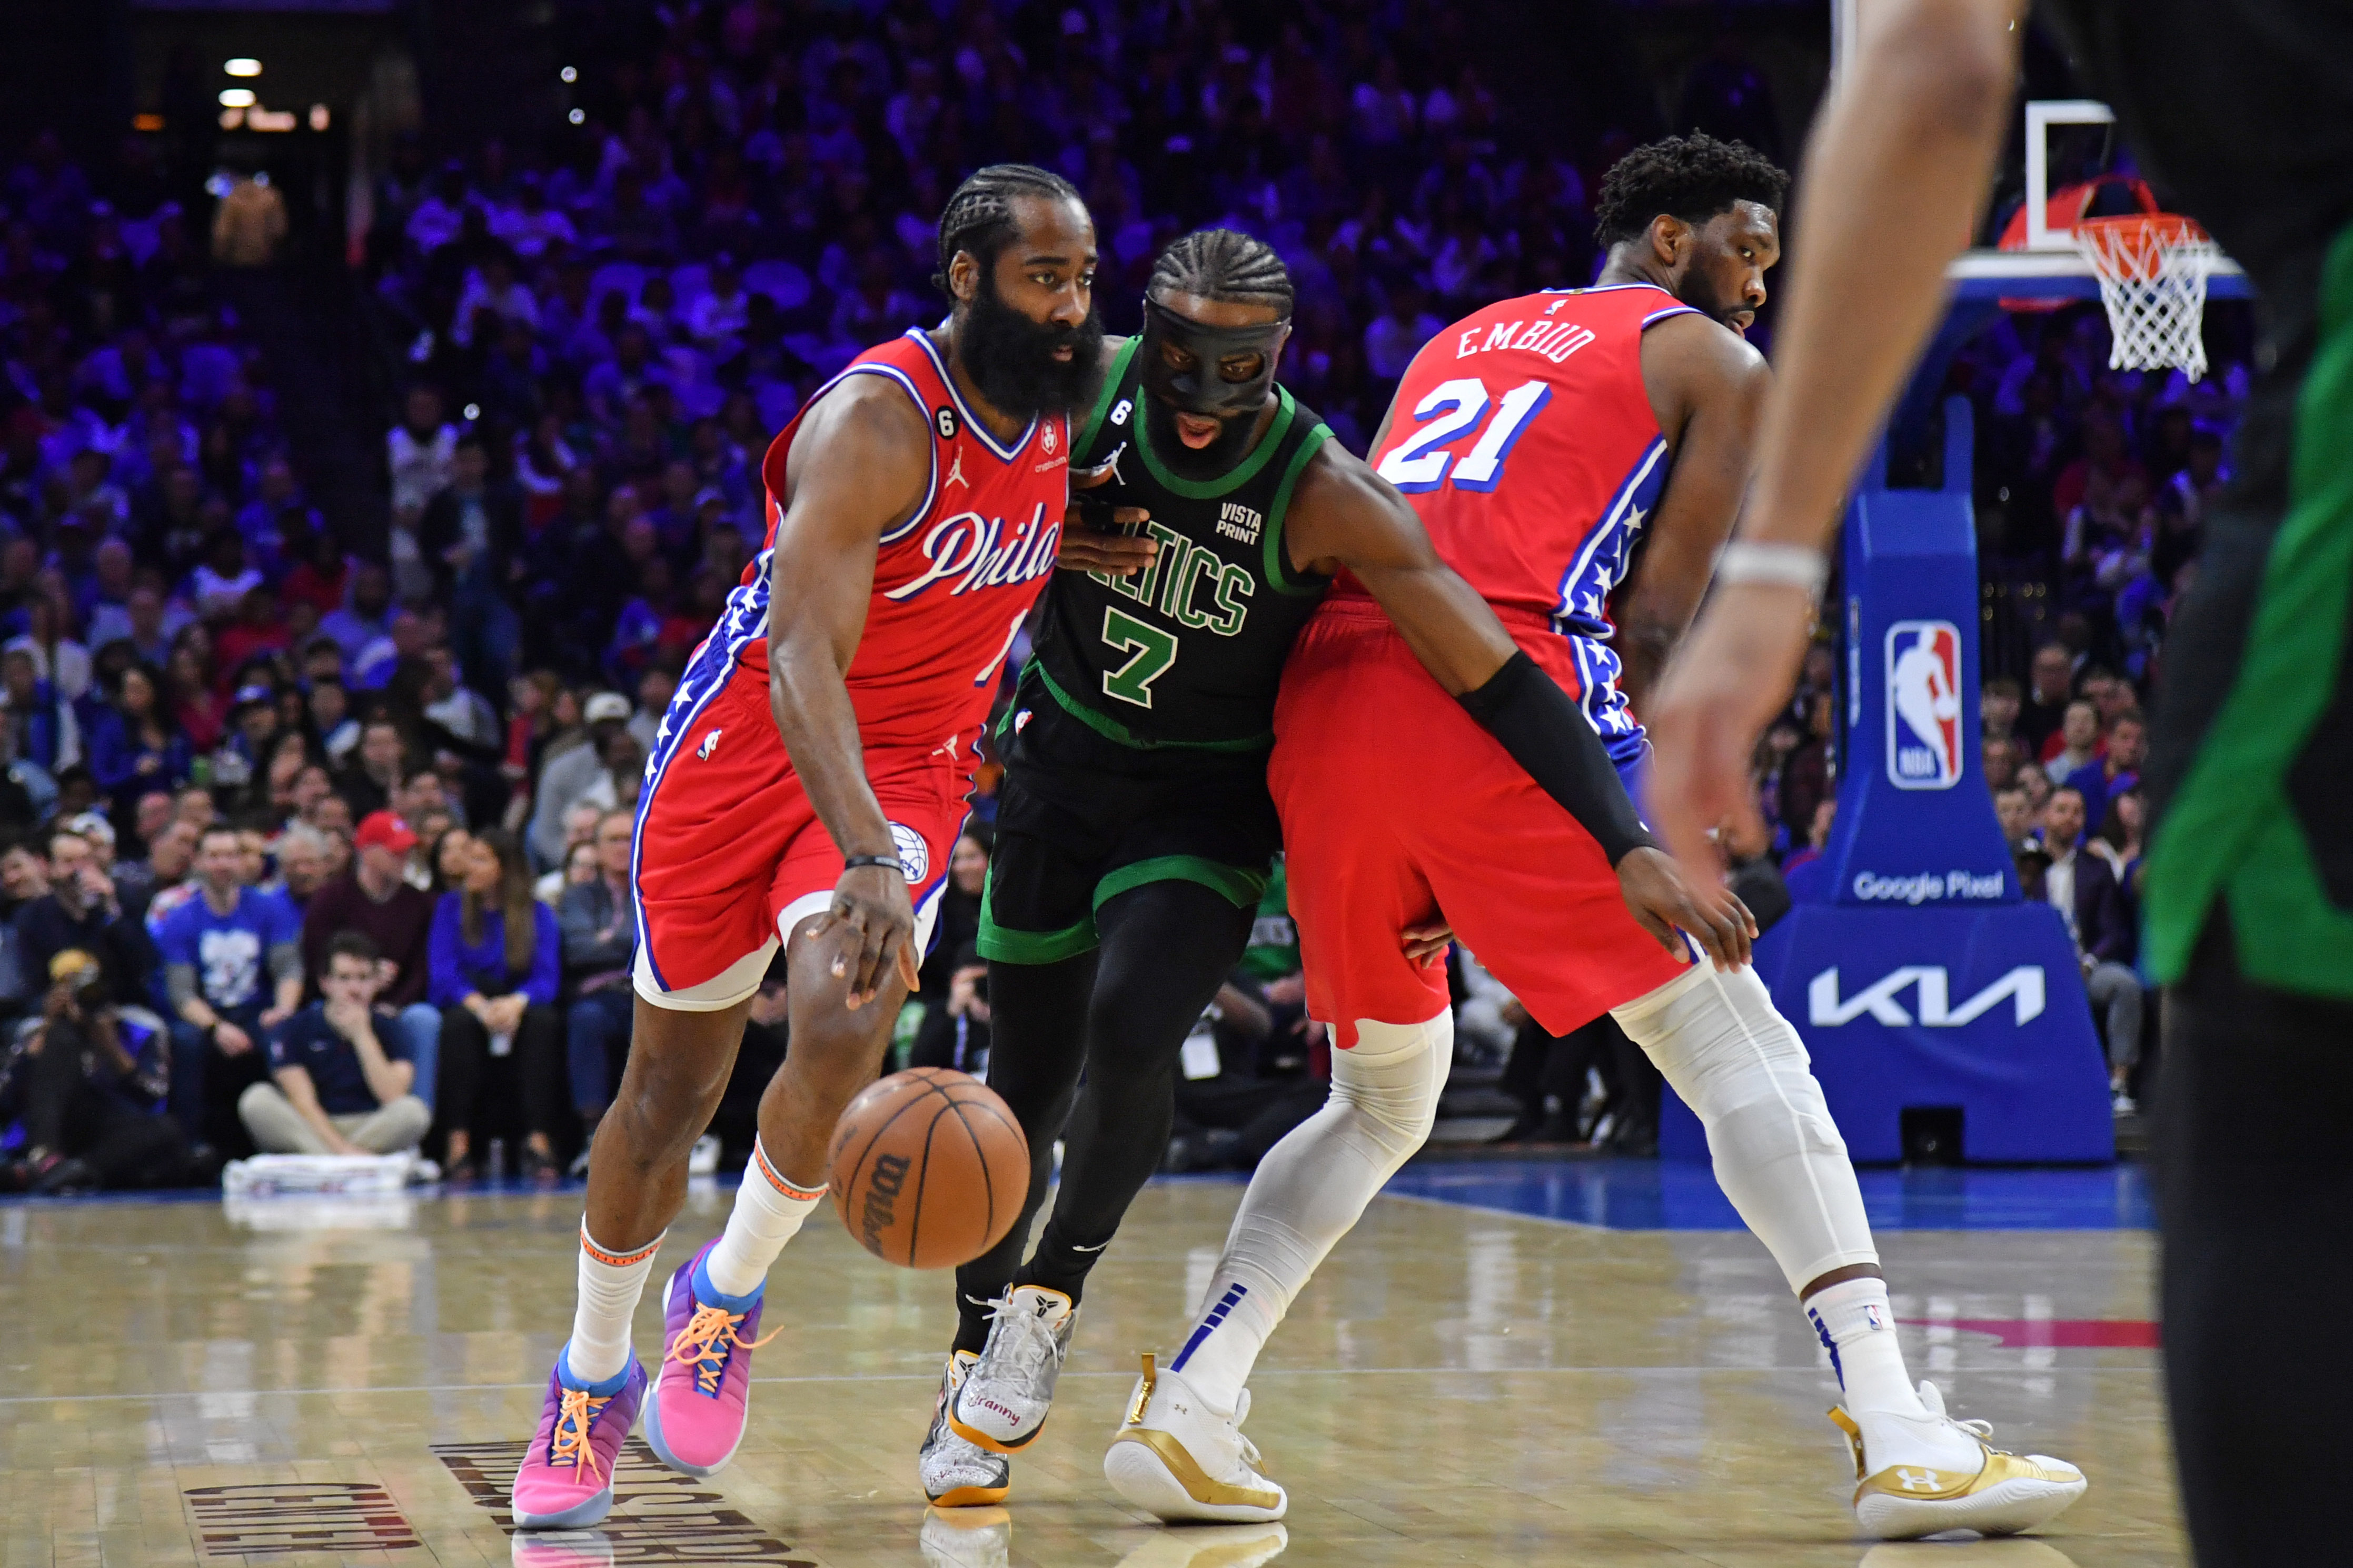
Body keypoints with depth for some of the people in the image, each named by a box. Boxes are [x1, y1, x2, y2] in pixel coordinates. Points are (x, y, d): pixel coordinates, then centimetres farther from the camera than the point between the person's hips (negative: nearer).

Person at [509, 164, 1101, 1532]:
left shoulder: (1057, 409, -2)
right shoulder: (875, 422, -25)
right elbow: (800, 657, -36)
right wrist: (868, 862, -48)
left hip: (911, 768, 4)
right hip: (750, 747, -4)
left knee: (846, 1028, -24)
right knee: (672, 1089, 7)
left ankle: (730, 1293, 2)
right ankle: (594, 1374, 30)